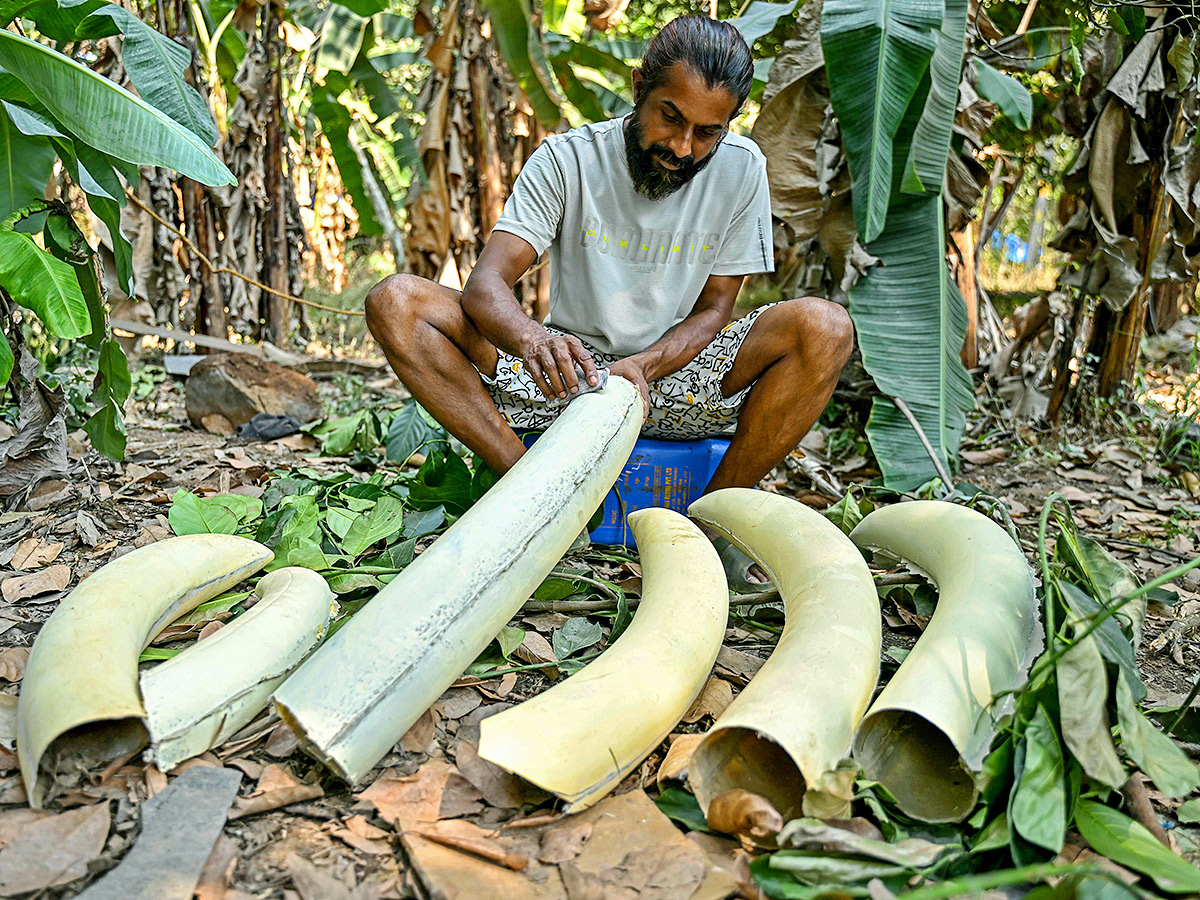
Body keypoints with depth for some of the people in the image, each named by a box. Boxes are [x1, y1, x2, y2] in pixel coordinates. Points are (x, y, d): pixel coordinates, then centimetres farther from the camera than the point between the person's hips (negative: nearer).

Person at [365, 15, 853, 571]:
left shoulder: (739, 168, -4)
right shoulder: (567, 159, -8)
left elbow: (713, 309, -3)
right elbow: (485, 285, -18)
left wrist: (643, 367, -23)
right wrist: (530, 337, -42)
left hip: (677, 378, 1)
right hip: (569, 372, 0)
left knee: (824, 327, -27)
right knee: (396, 302, -19)